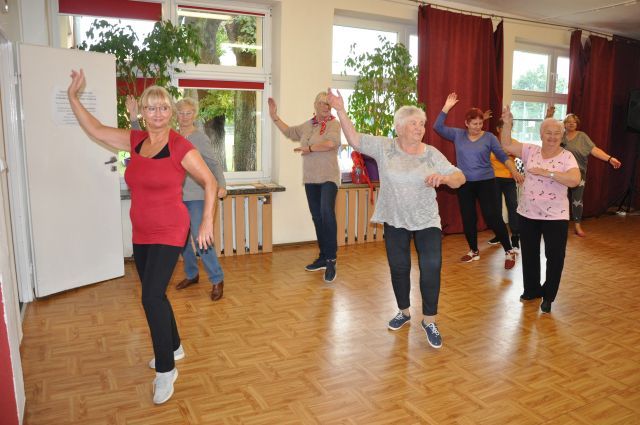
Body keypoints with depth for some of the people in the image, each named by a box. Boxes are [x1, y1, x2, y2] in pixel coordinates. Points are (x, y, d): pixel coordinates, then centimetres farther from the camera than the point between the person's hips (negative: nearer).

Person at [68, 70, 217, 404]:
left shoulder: (180, 147, -14)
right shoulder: (136, 141, 3)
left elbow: (210, 182, -9)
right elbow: (95, 129, 10)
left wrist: (207, 221, -12)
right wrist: (73, 95, 6)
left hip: (169, 232, -7)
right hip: (141, 233, 7)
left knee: (151, 297, -12)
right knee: (154, 295, 17)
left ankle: (165, 370, 5)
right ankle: (174, 347, 39)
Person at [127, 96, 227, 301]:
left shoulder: (201, 138, -6)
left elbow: (214, 165, -4)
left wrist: (221, 185, -19)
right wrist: (133, 117, -2)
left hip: (197, 197, -6)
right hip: (176, 197, 6)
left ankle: (217, 280, 1)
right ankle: (192, 274, 32)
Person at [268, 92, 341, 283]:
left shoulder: (334, 124, -4)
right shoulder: (307, 125, 15)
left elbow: (331, 143, -23)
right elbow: (289, 132, 29)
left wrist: (309, 148, -16)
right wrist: (274, 117, 25)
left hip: (328, 178, -7)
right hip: (310, 179, 7)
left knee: (326, 212, -26)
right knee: (317, 218, 10)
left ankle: (331, 260, -19)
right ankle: (323, 258, 20)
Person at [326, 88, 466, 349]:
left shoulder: (432, 154, -5)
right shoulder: (384, 147, -5)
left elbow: (459, 179, -6)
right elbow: (354, 139, -8)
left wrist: (444, 177, -28)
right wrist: (341, 111, -17)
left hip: (426, 222, -1)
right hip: (395, 221, 1)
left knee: (431, 269, -8)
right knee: (398, 268, 13)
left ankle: (429, 321, 10)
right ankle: (404, 312, 36)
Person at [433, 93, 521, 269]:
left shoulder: (489, 137, -2)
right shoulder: (457, 135, 2)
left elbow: (503, 156, -3)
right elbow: (438, 127, -5)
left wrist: (514, 171, -16)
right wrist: (447, 107, -11)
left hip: (486, 182, -3)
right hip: (464, 184, 3)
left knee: (493, 217, -7)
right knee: (468, 219, 9)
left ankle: (509, 251, 6)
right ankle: (473, 251, 26)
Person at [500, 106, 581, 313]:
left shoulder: (566, 157, -9)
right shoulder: (531, 151, 1)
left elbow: (574, 180, -24)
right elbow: (507, 145, -3)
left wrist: (547, 172, -27)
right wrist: (507, 123, -15)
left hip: (555, 217, -3)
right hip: (527, 214, 3)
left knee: (555, 257, 6)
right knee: (529, 254, 15)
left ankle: (548, 296, 23)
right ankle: (532, 289, 34)